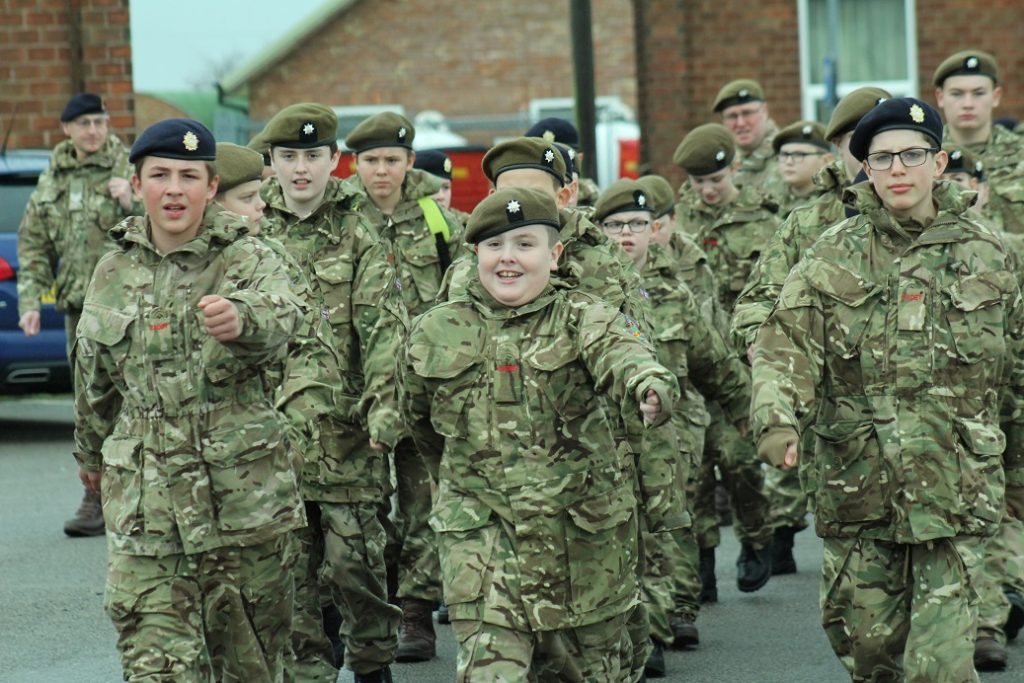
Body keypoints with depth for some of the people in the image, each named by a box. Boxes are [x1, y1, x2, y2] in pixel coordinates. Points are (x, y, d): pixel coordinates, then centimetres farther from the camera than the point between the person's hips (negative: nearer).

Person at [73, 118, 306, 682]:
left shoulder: (247, 259, -4)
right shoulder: (114, 271, 8)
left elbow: (280, 318, -28)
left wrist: (240, 319, -51)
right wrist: (90, 449, 34)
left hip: (242, 485, -2)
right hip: (142, 492, 2)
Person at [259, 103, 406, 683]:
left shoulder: (359, 236, 2)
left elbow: (383, 328, -7)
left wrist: (383, 406, -19)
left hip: (345, 426, -2)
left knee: (354, 557, -2)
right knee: (291, 561, 4)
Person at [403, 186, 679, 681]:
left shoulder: (581, 319, -4)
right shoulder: (434, 334, 3)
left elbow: (617, 349, -28)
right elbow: (421, 420, 22)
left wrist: (648, 382, -50)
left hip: (584, 531, 0)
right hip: (482, 528, 0)